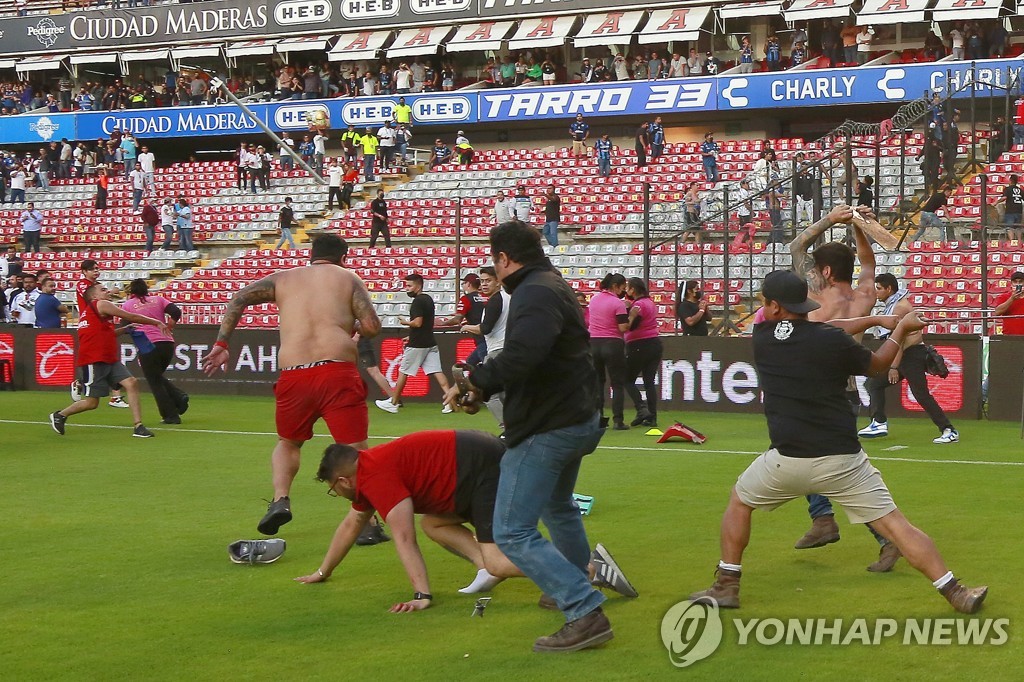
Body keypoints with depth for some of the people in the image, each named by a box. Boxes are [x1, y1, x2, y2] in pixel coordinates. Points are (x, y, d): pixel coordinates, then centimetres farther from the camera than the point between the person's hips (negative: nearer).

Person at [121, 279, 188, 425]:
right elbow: (176, 312, 0)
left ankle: (171, 415, 4)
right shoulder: (158, 300, 13)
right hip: (168, 344, 4)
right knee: (158, 377, 24)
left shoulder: (127, 305, 7)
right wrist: (168, 328, 12)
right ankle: (179, 397, 1)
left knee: (154, 382, 8)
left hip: (148, 347, -4)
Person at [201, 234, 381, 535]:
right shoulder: (348, 278, 12)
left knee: (288, 443, 25)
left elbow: (238, 299, 10)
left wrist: (221, 344, 10)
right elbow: (372, 327, 2)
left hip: (293, 375, 3)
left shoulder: (283, 278, 20)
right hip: (337, 372, -2)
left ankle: (280, 500, 4)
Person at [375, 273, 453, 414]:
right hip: (430, 343, 8)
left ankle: (393, 403, 14)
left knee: (403, 372, 5)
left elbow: (418, 322, -22)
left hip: (417, 345, -8)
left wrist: (405, 322, -4)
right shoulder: (428, 299, 14)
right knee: (436, 372, -1)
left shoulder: (417, 301, -14)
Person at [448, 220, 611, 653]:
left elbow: (520, 357, -35)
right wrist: (485, 386, 10)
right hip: (578, 418, 11)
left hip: (545, 428, -11)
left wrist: (475, 380, -19)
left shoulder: (535, 293, -20)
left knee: (513, 534, -9)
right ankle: (575, 589, 49)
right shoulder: (554, 285, 14)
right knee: (558, 507, 33)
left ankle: (585, 614, -16)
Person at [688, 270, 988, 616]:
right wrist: (901, 328, 28)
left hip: (787, 459, 0)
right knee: (893, 523, 3)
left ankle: (726, 586, 22)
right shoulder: (833, 340, -4)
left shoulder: (762, 338, 2)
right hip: (843, 460, 0)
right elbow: (877, 365, 13)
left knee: (739, 501, 24)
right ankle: (956, 593, -1)